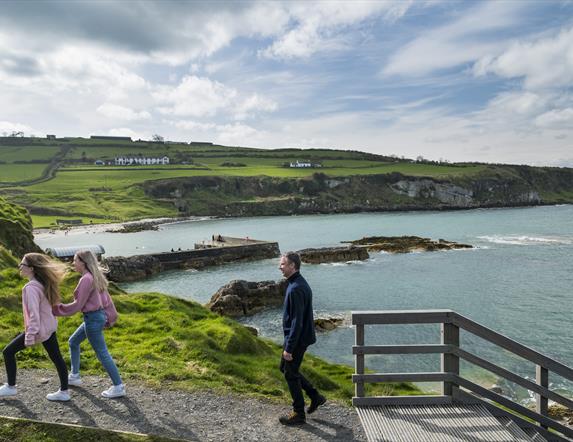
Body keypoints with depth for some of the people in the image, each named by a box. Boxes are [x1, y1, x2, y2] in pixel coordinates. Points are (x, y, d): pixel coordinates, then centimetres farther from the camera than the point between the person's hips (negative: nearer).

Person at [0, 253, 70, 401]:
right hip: (49, 327, 8)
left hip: (39, 329, -8)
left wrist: (30, 337, -21)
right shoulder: (42, 283, 4)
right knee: (56, 358, 12)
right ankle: (64, 391, 20)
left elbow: (34, 313, -25)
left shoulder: (31, 287, -22)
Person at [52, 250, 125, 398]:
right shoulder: (95, 277, 8)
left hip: (93, 319, -10)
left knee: (102, 354, -2)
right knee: (73, 342, 24)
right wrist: (110, 316, 18)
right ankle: (74, 376, 35)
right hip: (99, 315, 10)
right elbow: (106, 297, 12)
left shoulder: (86, 279, -20)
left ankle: (118, 387, 5)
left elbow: (78, 305, -18)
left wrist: (57, 309, -8)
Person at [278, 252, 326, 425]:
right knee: (285, 368, 20)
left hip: (297, 339, -10)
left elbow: (297, 321, -25)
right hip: (299, 337, 10)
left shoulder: (296, 289, -24)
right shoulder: (300, 283, 9)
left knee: (291, 374, 4)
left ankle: (299, 414, 20)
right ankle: (315, 396, 26)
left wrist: (289, 348, -22)